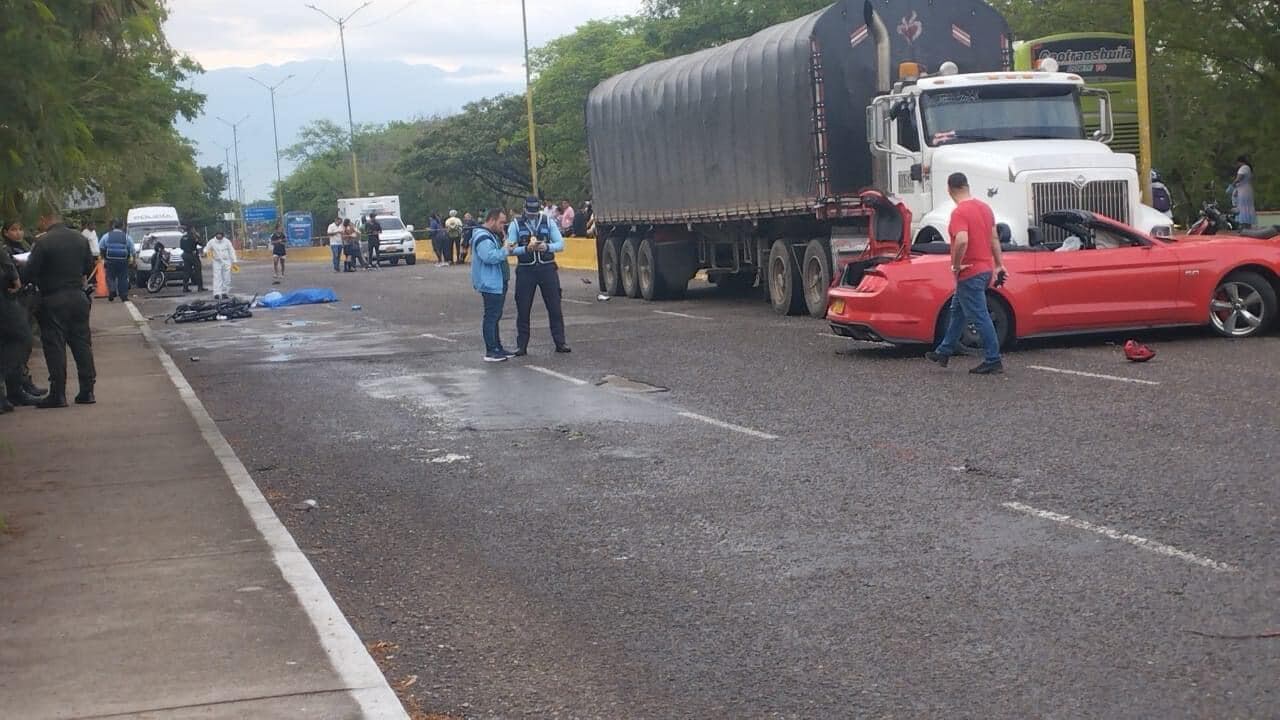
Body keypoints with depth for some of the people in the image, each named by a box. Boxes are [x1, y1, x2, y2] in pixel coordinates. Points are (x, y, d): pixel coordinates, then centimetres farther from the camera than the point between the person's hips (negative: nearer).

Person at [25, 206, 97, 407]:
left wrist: (40, 283, 6)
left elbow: (31, 272, -13)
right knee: (82, 343, 10)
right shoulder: (79, 238, 5)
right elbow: (89, 266, 13)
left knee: (55, 346, -1)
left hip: (53, 300, -5)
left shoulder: (44, 242, -14)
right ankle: (87, 391, 11)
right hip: (78, 297, 6)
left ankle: (58, 394, -1)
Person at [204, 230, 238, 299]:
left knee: (227, 279, 2)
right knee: (217, 278, -10)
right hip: (217, 262, -1)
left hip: (226, 262, 1)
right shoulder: (212, 242, -2)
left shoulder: (227, 242, -2)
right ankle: (217, 293, -16)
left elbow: (232, 251, 2)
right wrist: (207, 251, -17)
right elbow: (206, 248, 8)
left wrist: (233, 262, -1)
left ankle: (225, 293, 13)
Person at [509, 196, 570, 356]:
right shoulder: (516, 224, -1)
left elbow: (560, 244, -1)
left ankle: (560, 342, 11)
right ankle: (521, 346, 11)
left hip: (547, 269, 1)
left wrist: (547, 247, -22)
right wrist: (526, 248, -24)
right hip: (525, 270, -1)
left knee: (555, 307, 3)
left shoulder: (548, 222, 3)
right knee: (523, 309, 3)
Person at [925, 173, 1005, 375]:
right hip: (985, 269, 9)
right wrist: (999, 264, 17)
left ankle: (993, 362, -1)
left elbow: (962, 241, -34)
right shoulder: (985, 207, 8)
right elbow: (994, 239, 13)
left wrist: (956, 265, -21)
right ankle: (944, 352, 31)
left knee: (980, 317, -4)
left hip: (970, 273, -9)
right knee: (957, 311, 21)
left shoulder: (959, 212, -20)